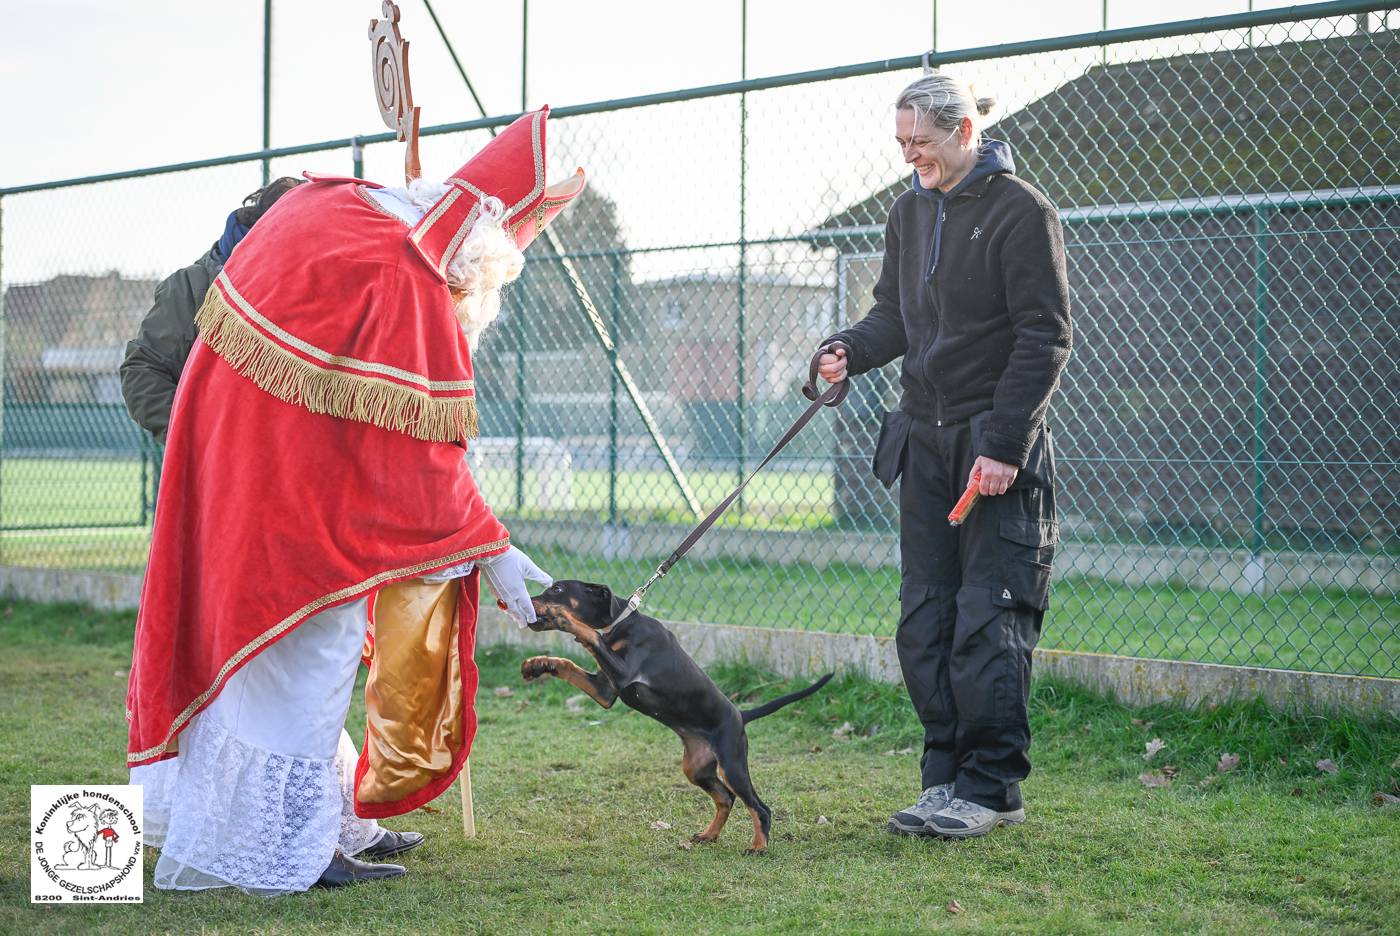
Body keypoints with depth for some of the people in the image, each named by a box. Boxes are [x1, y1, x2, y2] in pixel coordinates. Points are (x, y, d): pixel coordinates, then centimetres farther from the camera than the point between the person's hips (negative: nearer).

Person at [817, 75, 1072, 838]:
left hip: (997, 443, -7)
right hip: (926, 437, 7)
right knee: (924, 619, 6)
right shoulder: (910, 212, 12)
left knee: (987, 618, -6)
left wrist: (1004, 444, -17)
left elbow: (1044, 338, -12)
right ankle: (946, 776, 13)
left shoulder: (1019, 211, -10)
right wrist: (852, 349, -3)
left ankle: (992, 785, 1)